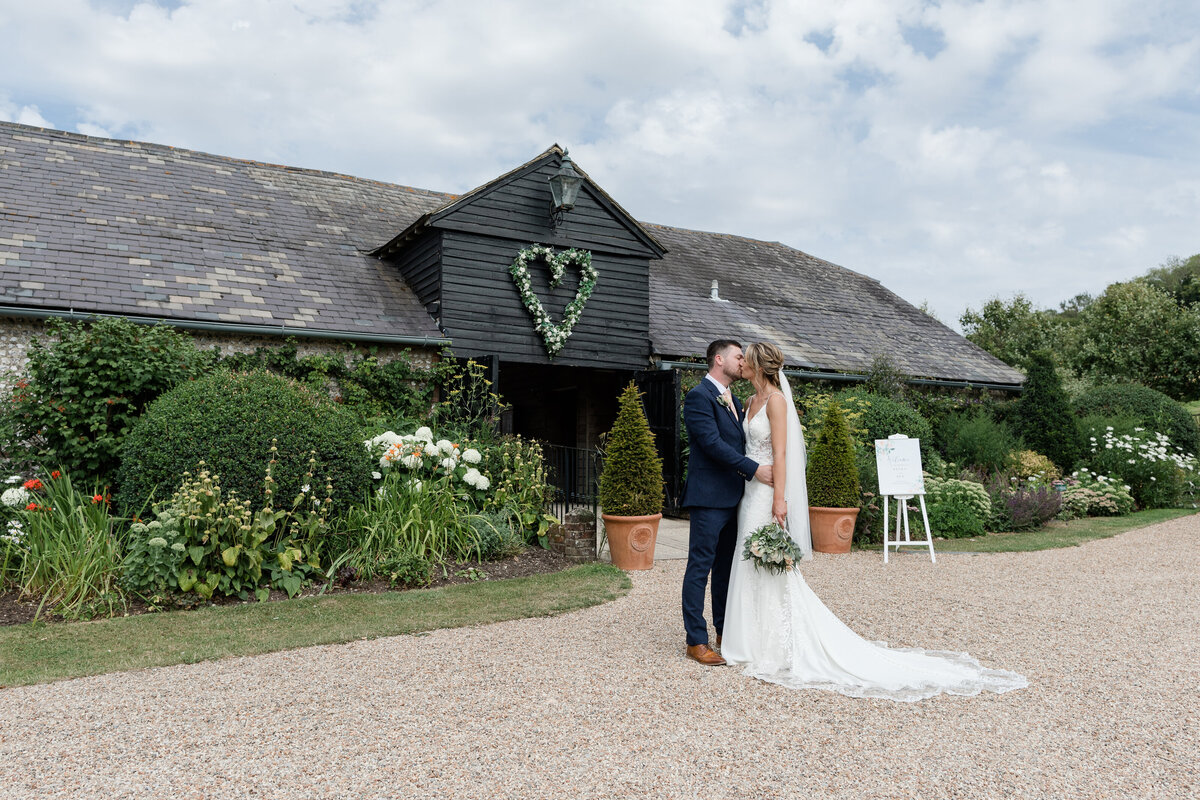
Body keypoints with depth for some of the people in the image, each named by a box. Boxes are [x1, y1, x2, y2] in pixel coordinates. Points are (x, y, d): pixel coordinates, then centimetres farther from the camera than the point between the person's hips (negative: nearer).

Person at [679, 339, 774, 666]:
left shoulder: (733, 400, 18)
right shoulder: (699, 396, -11)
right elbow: (713, 443, -19)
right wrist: (754, 469, -20)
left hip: (732, 498, 9)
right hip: (708, 497, -9)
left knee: (726, 567, 15)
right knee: (700, 567, -3)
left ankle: (725, 633, 25)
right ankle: (696, 641, 3)